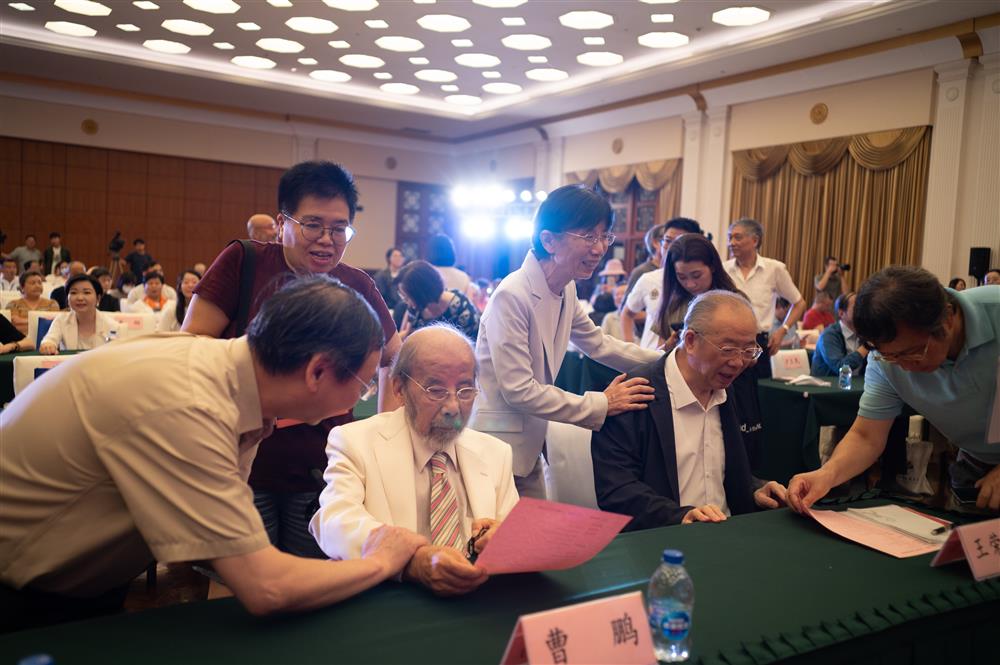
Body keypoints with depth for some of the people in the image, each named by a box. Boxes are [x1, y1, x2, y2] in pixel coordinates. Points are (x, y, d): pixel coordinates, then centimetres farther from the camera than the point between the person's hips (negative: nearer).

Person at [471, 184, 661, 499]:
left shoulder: (566, 291, 3)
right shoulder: (512, 296, -23)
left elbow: (598, 343, 18)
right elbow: (518, 390, -23)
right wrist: (601, 404, -17)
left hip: (529, 446, 8)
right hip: (494, 449, -8)